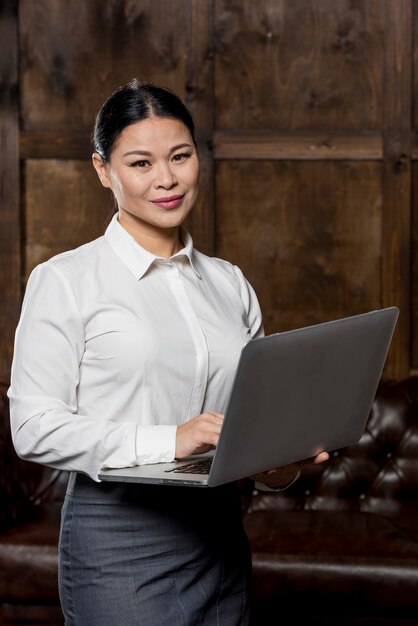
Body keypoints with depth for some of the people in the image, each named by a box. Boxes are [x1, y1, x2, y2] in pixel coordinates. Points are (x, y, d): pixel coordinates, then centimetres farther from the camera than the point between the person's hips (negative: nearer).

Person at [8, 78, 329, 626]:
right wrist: (166, 441, -21)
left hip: (220, 541, 5)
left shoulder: (230, 284, 12)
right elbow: (34, 426, -12)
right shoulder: (64, 281, -5)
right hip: (118, 543, -5)